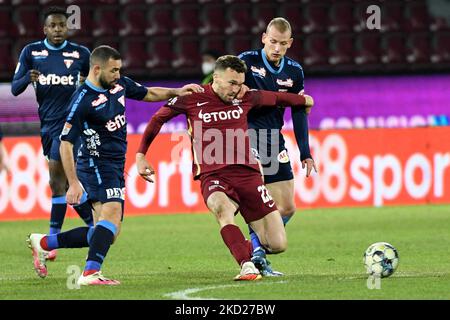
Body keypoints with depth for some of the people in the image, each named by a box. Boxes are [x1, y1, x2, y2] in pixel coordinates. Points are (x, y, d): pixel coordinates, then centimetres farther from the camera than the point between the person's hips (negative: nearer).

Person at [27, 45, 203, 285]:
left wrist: (176, 92, 9)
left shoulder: (120, 84, 6)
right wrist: (73, 183, -19)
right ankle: (90, 274, -31)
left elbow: (148, 94, 25)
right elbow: (66, 142, -15)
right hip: (96, 164, -9)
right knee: (112, 215, -26)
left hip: (115, 167, 9)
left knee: (106, 233, 8)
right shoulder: (82, 100, -16)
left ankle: (43, 243, 17)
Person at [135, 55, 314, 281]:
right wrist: (141, 155, 8)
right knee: (222, 207, -41)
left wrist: (303, 100, 43)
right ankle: (247, 266, -46)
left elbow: (275, 98, 27)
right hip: (212, 177, -3)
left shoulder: (245, 98, 7)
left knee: (278, 244, -5)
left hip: (247, 173, 3)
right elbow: (157, 119, 12)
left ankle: (251, 248, 29)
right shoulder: (192, 99, -1)